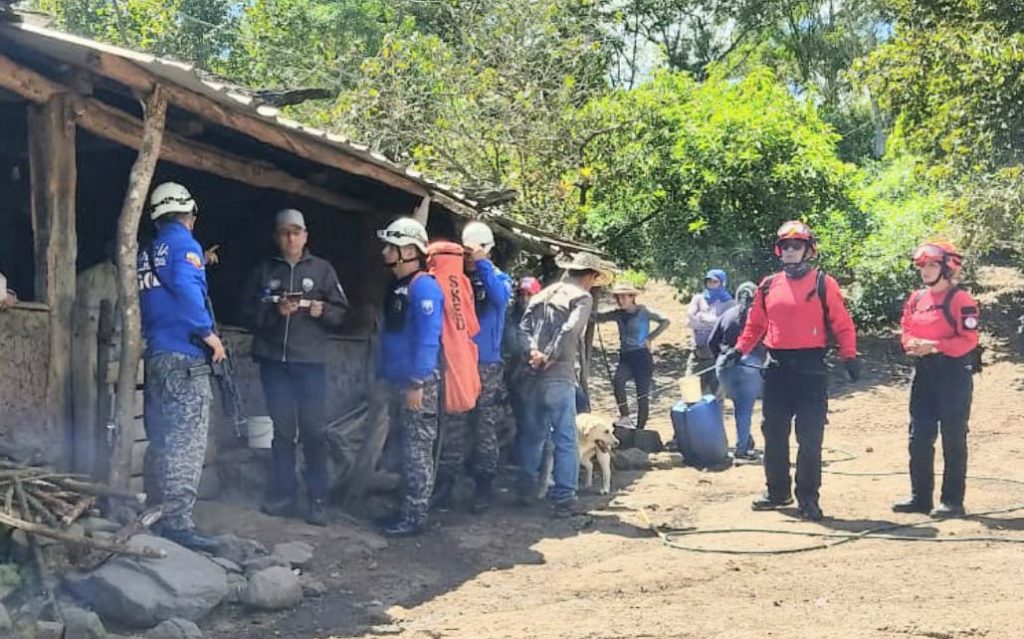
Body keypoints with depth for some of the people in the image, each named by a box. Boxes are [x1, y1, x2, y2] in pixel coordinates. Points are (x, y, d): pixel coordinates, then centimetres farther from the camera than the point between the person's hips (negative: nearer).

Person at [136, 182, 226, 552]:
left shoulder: (147, 253, 18)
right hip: (185, 358, -9)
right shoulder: (183, 243, -6)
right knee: (187, 444, -10)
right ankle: (177, 523, -15)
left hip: (156, 356, 9)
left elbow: (152, 300, 18)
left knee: (162, 441, 15)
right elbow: (186, 289, -23)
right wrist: (209, 333, -16)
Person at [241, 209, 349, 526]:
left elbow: (340, 311, 7)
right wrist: (275, 311, -13)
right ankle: (281, 496, 12)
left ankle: (318, 500, -1)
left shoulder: (322, 269, 8)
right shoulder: (263, 270, 11)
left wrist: (322, 310, -13)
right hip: (273, 360, 2)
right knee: (282, 429, 6)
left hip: (311, 360, -1)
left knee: (314, 430, -4)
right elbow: (248, 311, 4)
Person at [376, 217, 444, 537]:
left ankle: (415, 517, 0)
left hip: (418, 384, -10)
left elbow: (428, 339, -21)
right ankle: (407, 510, 23)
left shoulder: (424, 287, -15)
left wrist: (417, 383, -24)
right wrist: (383, 374, 18)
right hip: (399, 382, 10)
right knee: (405, 448, 15)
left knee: (417, 450, -4)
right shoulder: (397, 287, 14)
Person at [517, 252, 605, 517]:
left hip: (534, 375, 7)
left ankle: (526, 489, 25)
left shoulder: (544, 294, 17)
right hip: (559, 377, -7)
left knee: (533, 433, 18)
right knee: (565, 438, -1)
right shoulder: (582, 297, -3)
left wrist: (534, 351, -5)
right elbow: (569, 331, -17)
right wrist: (549, 357, -11)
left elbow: (525, 325, 7)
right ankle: (564, 498, -2)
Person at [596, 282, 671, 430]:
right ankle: (625, 417, -21)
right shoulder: (618, 314, 8)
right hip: (625, 357, 4)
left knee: (642, 395, -3)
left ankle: (640, 428, 7)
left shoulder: (643, 312, -5)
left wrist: (650, 338, -10)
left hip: (642, 356, -4)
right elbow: (598, 317, 0)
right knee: (617, 380, -27)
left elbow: (665, 321, -6)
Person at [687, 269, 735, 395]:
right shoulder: (698, 299, 15)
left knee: (716, 394, -2)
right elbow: (690, 321, 1)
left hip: (718, 355, -3)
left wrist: (702, 317, -4)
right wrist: (713, 322, -8)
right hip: (698, 353, 3)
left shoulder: (729, 303, 5)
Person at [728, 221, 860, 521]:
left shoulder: (824, 284, -1)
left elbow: (842, 324, -1)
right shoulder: (768, 285, 11)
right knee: (774, 432, 10)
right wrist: (739, 350, 8)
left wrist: (849, 356, -10)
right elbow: (756, 324, 18)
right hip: (777, 368, 4)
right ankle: (777, 490, 22)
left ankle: (808, 496, 6)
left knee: (810, 436, -3)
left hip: (811, 368, -4)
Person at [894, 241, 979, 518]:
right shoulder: (916, 298, 12)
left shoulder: (961, 300, -10)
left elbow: (968, 340, -15)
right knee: (919, 438, 8)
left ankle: (952, 501, 6)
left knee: (953, 439, 0)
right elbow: (907, 331, 16)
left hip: (954, 373, -7)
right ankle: (920, 497, 17)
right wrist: (913, 344, -6)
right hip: (924, 371, 7)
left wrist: (934, 346, -22)